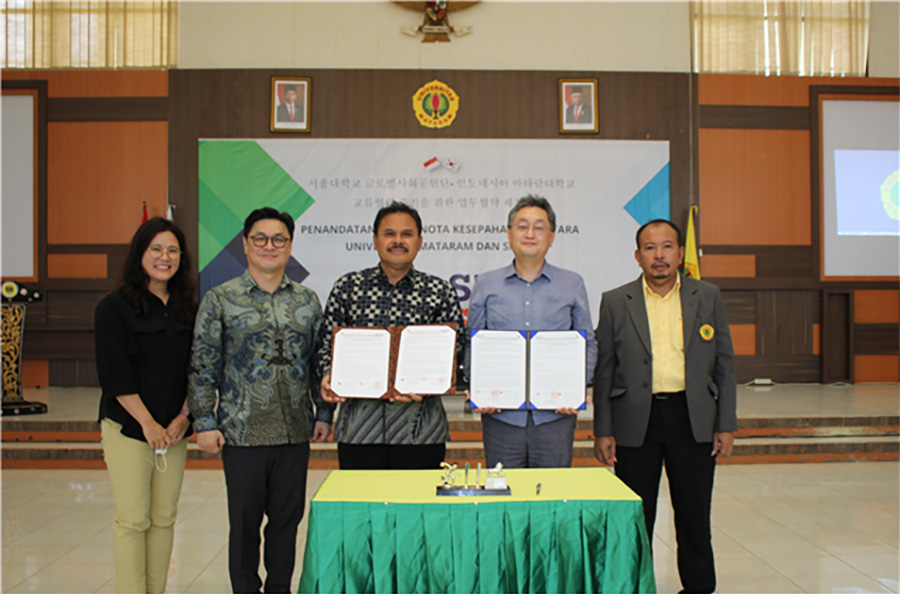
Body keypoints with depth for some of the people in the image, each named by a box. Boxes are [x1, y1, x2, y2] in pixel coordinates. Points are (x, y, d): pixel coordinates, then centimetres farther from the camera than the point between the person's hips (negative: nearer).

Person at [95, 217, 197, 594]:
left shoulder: (188, 309, 9)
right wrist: (148, 423, -12)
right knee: (133, 519, -2)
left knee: (164, 518, 8)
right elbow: (115, 374, -10)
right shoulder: (115, 307, -4)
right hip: (128, 427, -4)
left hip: (174, 430, 4)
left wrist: (183, 417, -3)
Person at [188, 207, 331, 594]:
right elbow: (203, 367, -2)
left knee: (287, 518, 12)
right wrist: (205, 422, -6)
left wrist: (323, 413, 7)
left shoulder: (307, 301, 8)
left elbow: (321, 362, 12)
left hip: (296, 431, 3)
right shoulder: (220, 300, 0)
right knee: (245, 522, 8)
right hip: (242, 431, -3)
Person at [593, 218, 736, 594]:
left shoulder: (708, 297, 6)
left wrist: (726, 425, 2)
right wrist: (602, 430, -1)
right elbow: (604, 372, 3)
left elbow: (724, 364, 7)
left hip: (693, 420, 1)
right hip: (635, 422, 0)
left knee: (694, 514, 9)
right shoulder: (615, 302, 3)